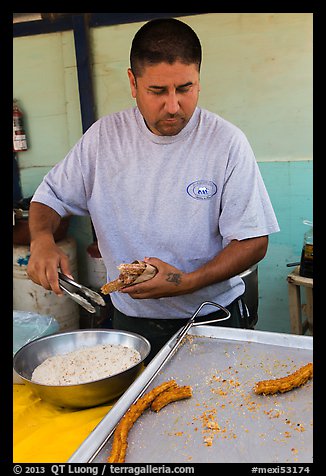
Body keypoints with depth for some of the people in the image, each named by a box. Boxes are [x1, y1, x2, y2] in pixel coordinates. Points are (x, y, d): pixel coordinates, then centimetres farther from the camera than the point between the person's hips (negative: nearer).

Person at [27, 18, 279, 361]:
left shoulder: (227, 142, -14)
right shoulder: (103, 136, -6)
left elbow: (253, 241, -13)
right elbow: (51, 196, 4)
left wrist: (188, 282, -27)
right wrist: (42, 240, -19)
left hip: (213, 318, -1)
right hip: (132, 322, 2)